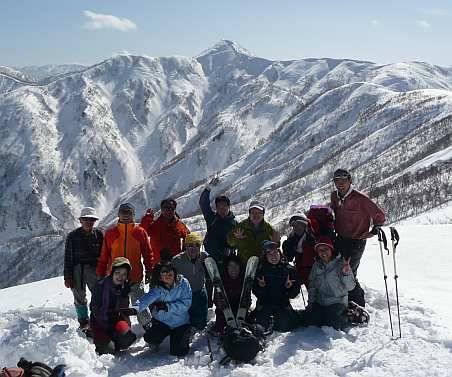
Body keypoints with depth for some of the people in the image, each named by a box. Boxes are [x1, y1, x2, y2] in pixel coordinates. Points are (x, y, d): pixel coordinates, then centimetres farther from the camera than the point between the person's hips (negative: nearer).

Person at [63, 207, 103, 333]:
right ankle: (84, 322, 17)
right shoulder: (73, 236, -1)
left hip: (94, 269, 1)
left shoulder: (98, 234, 3)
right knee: (80, 297, 5)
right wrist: (68, 277, -2)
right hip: (77, 269, -1)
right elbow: (68, 258, 1)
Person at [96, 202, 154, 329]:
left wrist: (149, 271, 2)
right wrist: (100, 275, 5)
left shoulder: (140, 232, 0)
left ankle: (147, 324, 21)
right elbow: (104, 256, 5)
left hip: (135, 277, -1)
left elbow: (148, 254, 5)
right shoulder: (110, 233, 2)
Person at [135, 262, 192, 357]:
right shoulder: (157, 289, -14)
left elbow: (186, 303, -20)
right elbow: (148, 298, -34)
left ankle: (186, 334, 26)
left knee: (178, 352, -6)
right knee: (150, 338, -22)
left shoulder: (183, 283, -14)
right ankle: (154, 343, 16)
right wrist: (136, 307, -54)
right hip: (162, 322, 1)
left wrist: (167, 306, -28)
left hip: (180, 323, -1)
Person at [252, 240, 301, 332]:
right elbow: (255, 291, -5)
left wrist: (290, 287, -22)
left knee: (285, 325, -16)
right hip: (265, 303, 0)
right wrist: (260, 287, -26)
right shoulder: (261, 270, -3)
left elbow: (297, 287, -2)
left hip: (283, 303, 0)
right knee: (262, 324, -14)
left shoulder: (289, 269, -2)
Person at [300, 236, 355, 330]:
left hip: (337, 302, -5)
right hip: (320, 302, 5)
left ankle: (348, 319, 7)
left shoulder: (341, 263, -10)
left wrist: (346, 273, -31)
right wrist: (311, 301, 5)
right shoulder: (317, 265, 4)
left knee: (332, 326, -22)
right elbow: (312, 285, 14)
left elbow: (350, 286, -14)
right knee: (306, 321, -8)